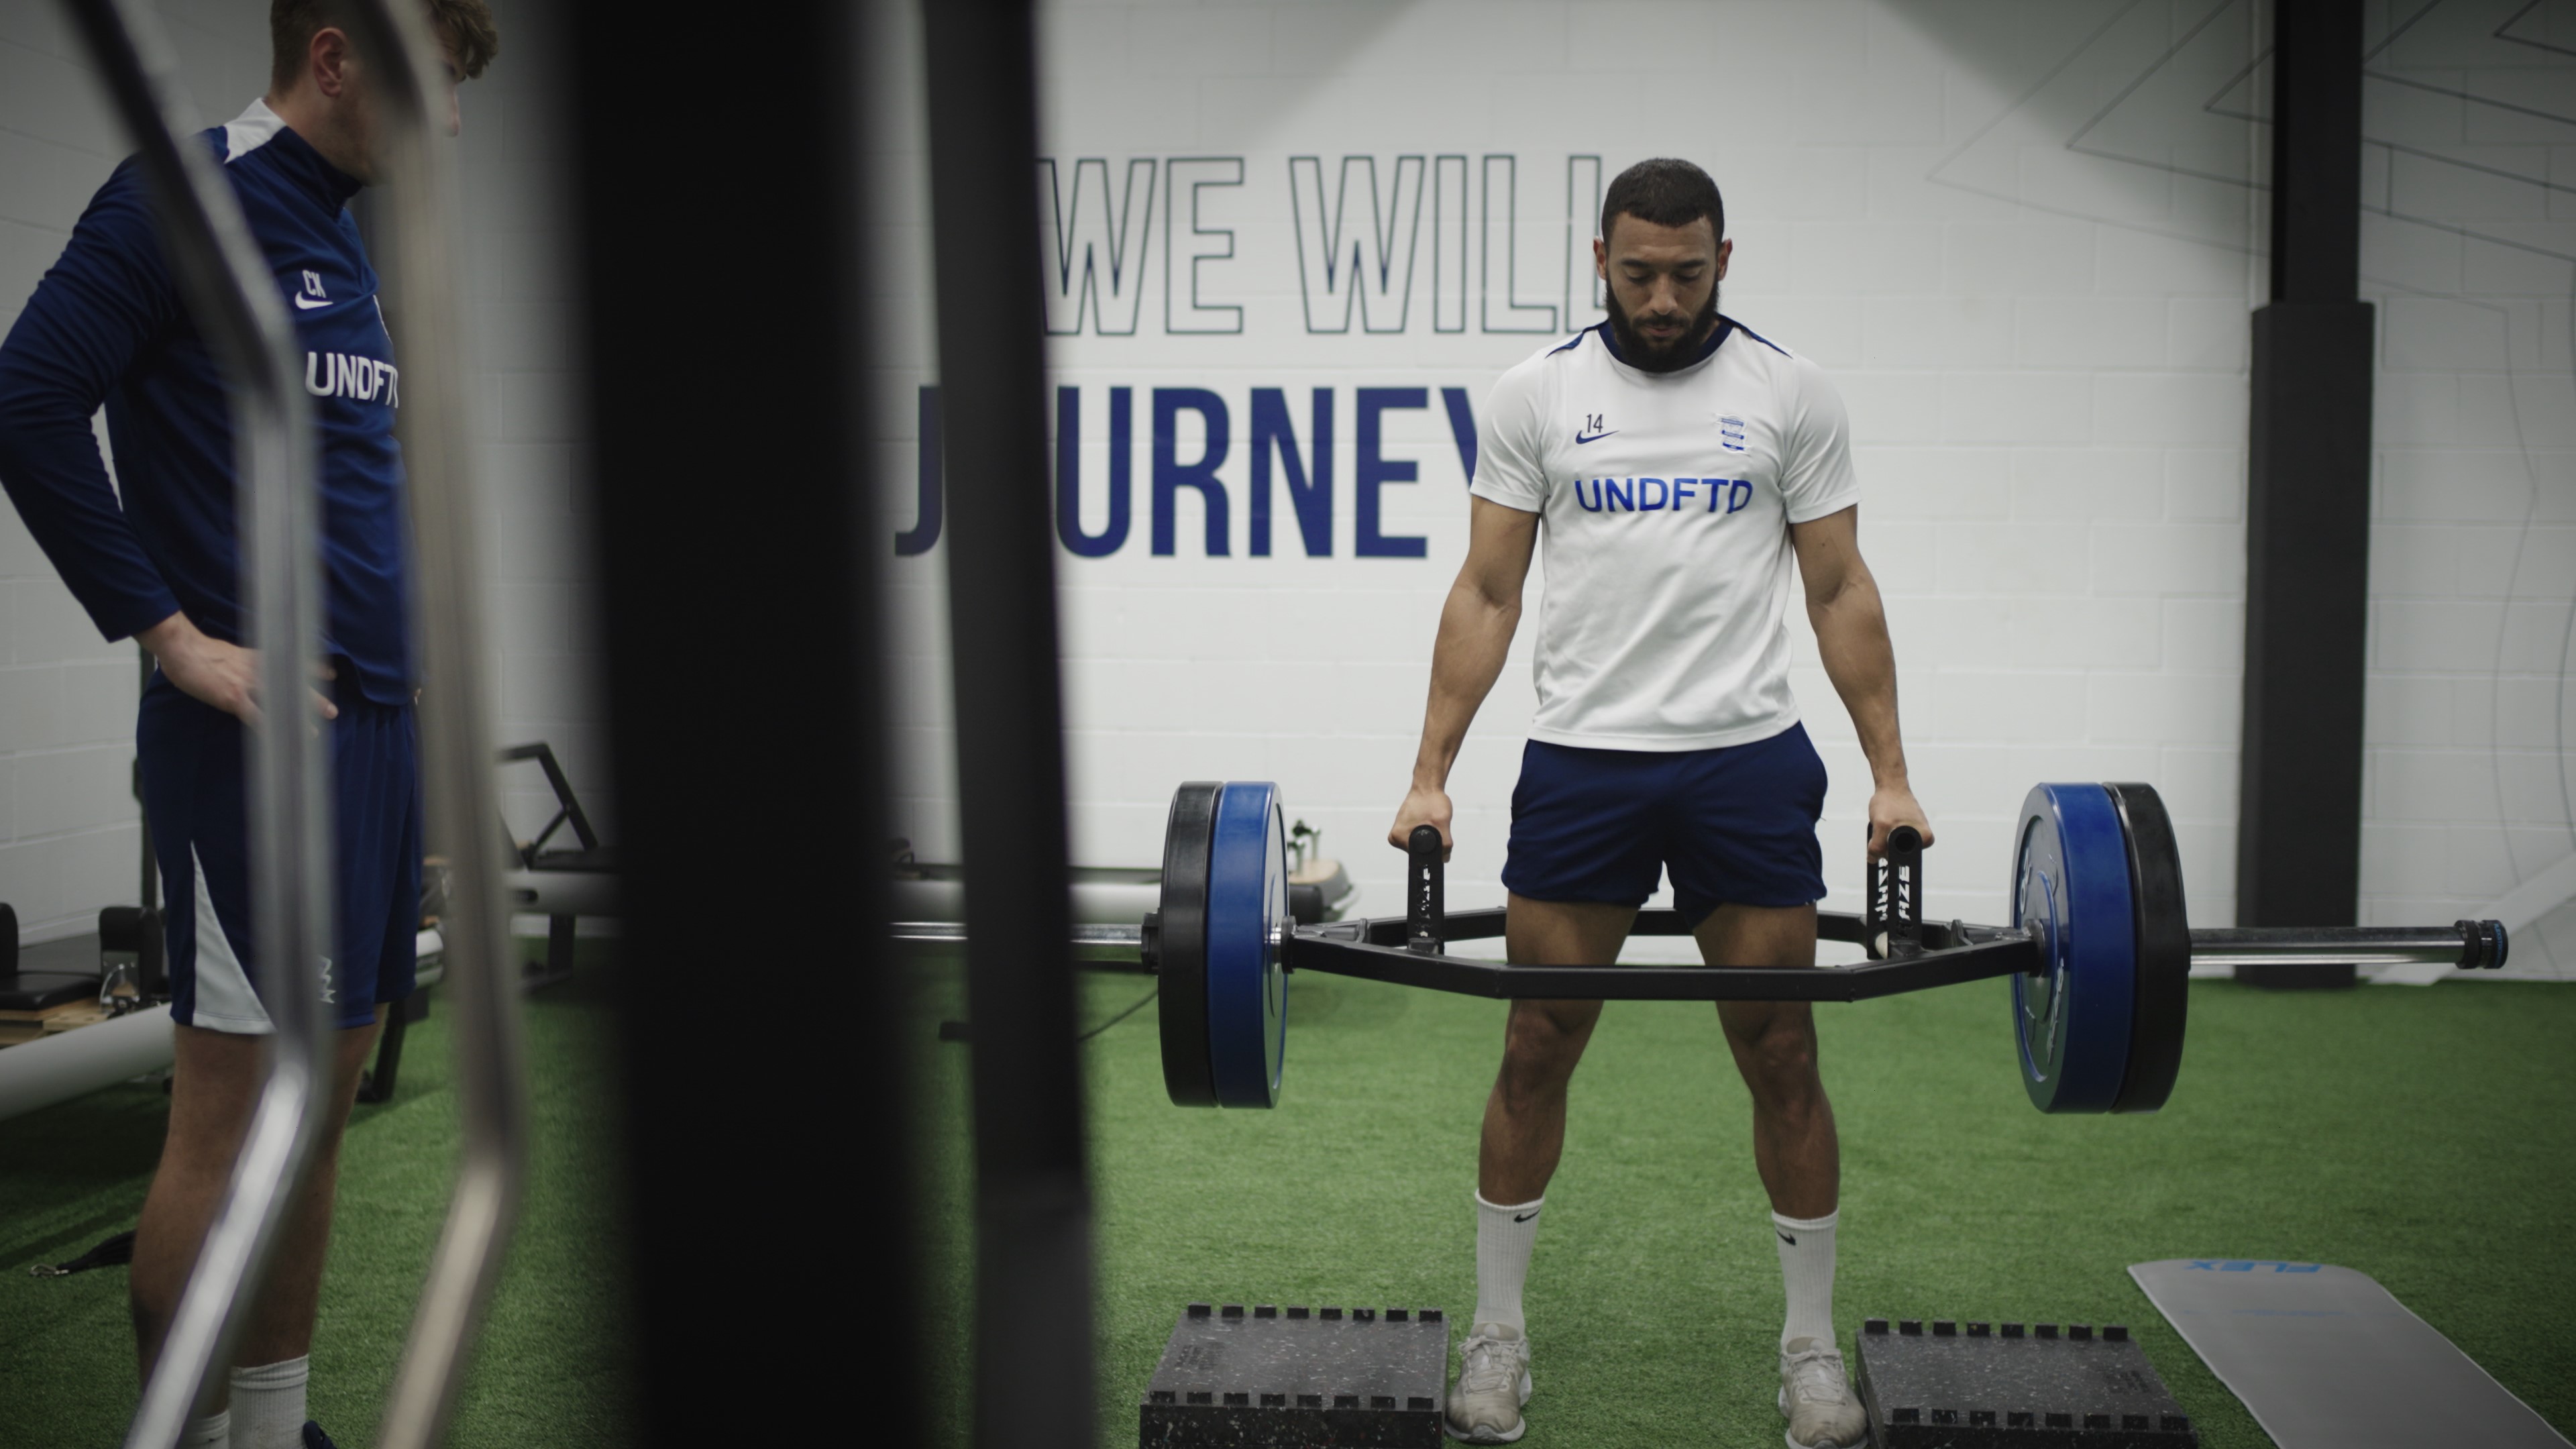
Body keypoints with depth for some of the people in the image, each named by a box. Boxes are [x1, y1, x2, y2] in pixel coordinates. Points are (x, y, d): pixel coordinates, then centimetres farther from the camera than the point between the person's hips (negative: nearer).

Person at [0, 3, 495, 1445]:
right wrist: (173, 634, -13)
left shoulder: (354, 239, 18)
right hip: (256, 730, -8)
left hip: (375, 723, 8)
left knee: (325, 1098, 12)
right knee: (236, 1106, -4)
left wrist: (410, 681, 15)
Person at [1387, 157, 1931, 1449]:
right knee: (1536, 1053, 5)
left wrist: (1892, 774, 0)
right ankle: (1497, 1329, 21)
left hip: (1749, 762, 0)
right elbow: (1486, 591, 4)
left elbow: (1839, 590, 5)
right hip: (1580, 763, 0)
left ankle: (1811, 1344, 21)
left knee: (1782, 1058, 5)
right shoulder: (1536, 393, 3)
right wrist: (1430, 774, -3)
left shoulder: (1788, 389, 3)